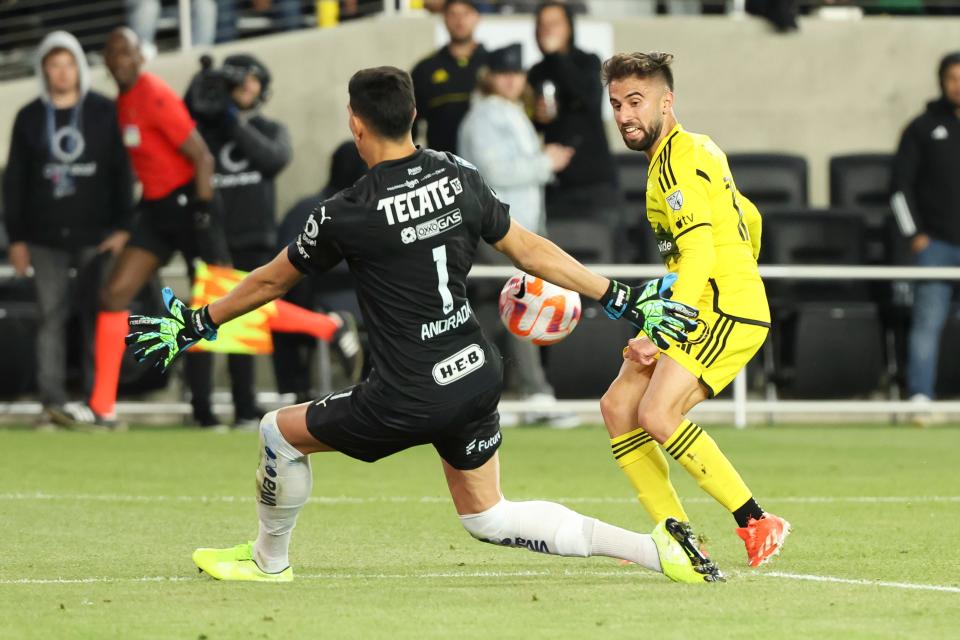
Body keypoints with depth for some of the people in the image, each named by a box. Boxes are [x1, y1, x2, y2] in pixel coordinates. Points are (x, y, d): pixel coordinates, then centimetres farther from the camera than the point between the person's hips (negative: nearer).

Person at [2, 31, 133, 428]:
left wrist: (122, 227, -4)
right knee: (51, 318, -2)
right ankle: (52, 402, -2)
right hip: (47, 238, 1)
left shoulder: (105, 113, 3)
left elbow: (122, 172, 3)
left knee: (97, 319, -2)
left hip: (96, 237, -1)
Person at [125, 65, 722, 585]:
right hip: (479, 374, 6)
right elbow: (531, 250, 5)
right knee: (489, 518, 18)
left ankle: (268, 560, 36)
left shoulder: (347, 215, -14)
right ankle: (656, 547, 7)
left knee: (281, 432, 16)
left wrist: (195, 324, 17)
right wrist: (623, 300, 14)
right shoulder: (460, 176, 0)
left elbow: (271, 281, 1)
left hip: (411, 397, -6)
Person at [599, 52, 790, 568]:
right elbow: (749, 220, 29)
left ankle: (757, 525, -17)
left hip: (725, 313, -10)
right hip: (706, 313, 10)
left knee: (657, 415, -23)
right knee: (617, 407, 3)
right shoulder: (697, 149, 18)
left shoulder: (678, 161, -13)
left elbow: (699, 253, -23)